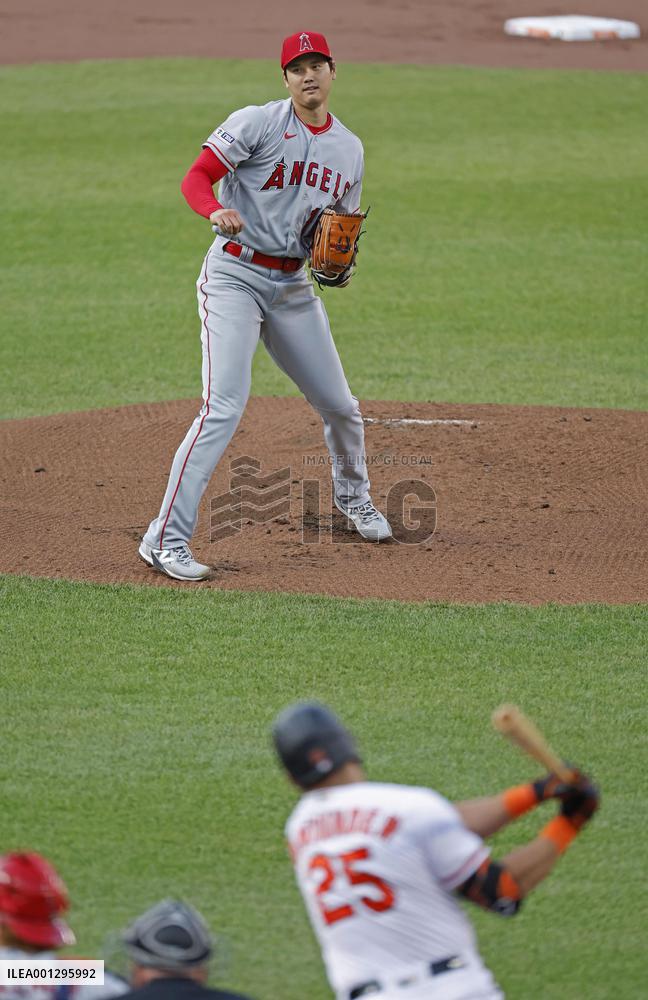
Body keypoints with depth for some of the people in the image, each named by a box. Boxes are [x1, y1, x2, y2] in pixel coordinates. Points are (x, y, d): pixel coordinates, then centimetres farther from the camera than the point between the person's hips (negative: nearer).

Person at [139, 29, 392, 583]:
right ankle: (165, 539, -19)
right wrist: (216, 211, -36)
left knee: (340, 406, 14)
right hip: (235, 275, -6)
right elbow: (196, 178, -14)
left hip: (294, 284, 6)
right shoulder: (257, 123, -9)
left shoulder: (350, 149, 10)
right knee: (225, 407, -20)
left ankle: (353, 498, 44)